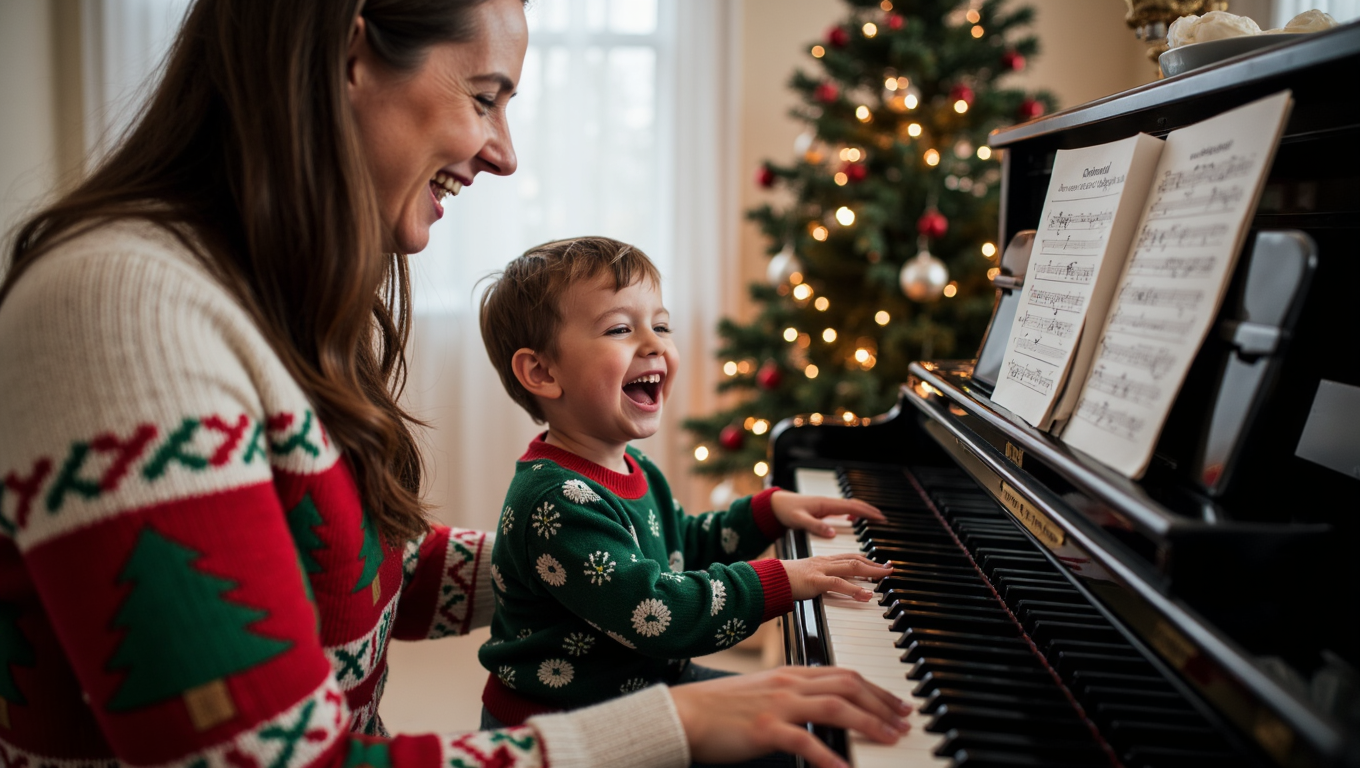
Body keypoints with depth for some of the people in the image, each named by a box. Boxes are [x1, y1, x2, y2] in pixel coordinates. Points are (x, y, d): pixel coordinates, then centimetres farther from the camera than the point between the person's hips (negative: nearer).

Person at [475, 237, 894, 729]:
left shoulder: (630, 469, 4)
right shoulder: (558, 503, -28)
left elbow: (686, 546, 20)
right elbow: (655, 617, -32)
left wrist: (770, 508, 10)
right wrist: (779, 581, -26)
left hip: (647, 683, 9)